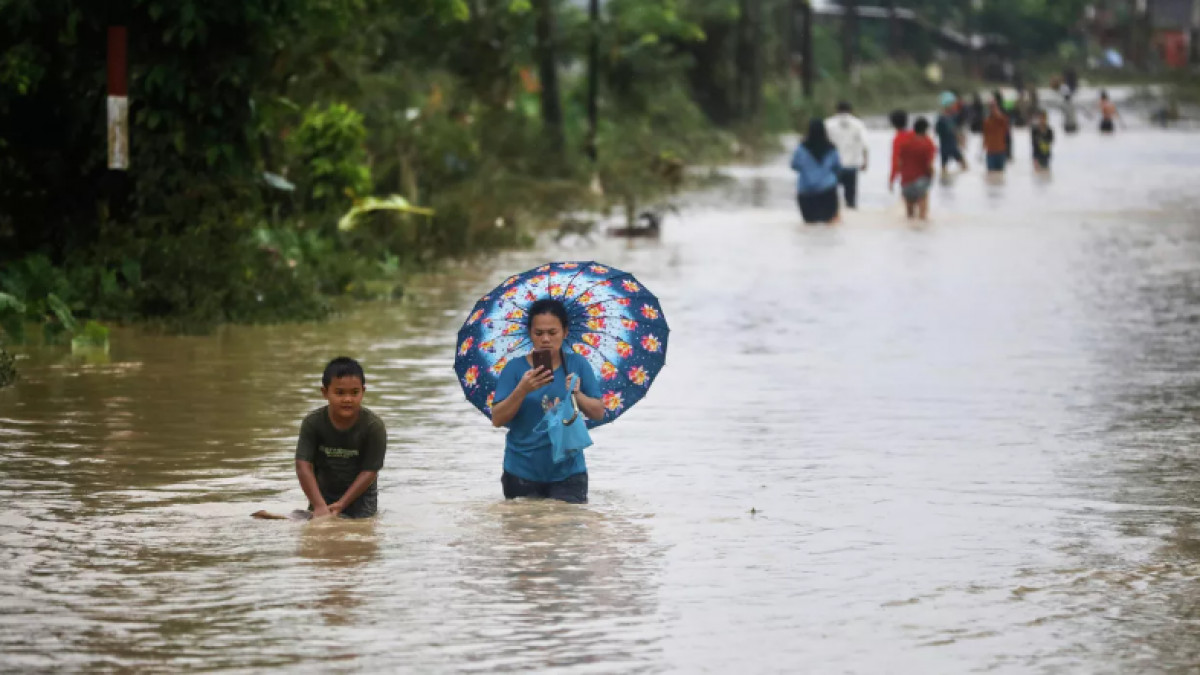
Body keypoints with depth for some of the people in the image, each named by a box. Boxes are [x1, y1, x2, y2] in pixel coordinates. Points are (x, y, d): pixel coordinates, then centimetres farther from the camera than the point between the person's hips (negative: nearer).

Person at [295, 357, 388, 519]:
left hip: (359, 494, -2)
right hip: (322, 493, 2)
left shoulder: (374, 426, -21)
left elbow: (369, 471, -19)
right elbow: (304, 466, -21)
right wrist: (319, 506, -32)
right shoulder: (313, 423, -17)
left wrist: (341, 505, -24)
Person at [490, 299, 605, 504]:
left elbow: (598, 413, 2)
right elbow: (497, 420, -7)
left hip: (567, 473, 0)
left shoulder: (578, 365, 3)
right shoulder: (515, 368, 0)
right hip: (522, 475, 0)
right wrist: (522, 391, -22)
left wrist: (577, 395, -18)